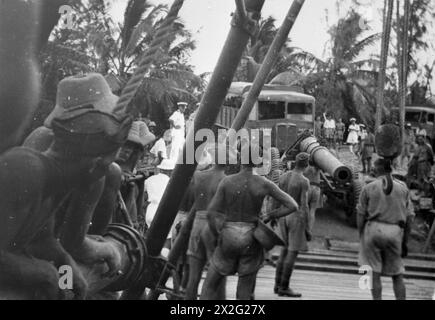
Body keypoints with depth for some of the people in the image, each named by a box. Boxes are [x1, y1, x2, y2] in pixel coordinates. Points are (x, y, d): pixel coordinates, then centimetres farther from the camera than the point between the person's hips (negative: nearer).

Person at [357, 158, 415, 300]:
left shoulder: (368, 188, 2)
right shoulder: (403, 187, 8)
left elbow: (361, 215, 1)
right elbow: (409, 217, 7)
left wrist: (361, 237, 9)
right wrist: (405, 242, 13)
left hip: (374, 229, -2)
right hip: (396, 231, 2)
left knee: (374, 273, 6)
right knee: (397, 274, 13)